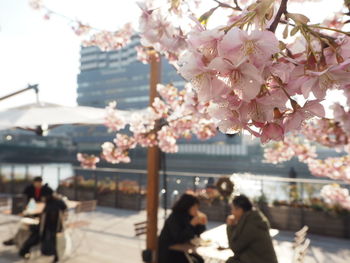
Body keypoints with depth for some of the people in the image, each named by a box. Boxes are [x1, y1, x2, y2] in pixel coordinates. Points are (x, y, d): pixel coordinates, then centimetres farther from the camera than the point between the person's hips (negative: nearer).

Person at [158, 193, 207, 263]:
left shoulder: (188, 216, 0)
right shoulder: (174, 218, -21)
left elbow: (196, 233, 7)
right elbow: (179, 238, -30)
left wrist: (201, 224, -11)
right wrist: (192, 224, -32)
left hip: (179, 250, 7)